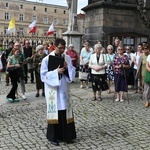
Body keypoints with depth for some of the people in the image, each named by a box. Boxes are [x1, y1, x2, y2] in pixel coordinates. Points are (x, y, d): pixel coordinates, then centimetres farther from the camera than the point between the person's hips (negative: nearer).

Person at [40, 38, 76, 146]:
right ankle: (53, 137, 17)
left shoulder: (67, 58, 4)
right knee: (54, 112, 4)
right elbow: (44, 75, -9)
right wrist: (56, 72, -20)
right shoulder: (47, 59, -7)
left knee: (65, 111, 7)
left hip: (64, 89, 3)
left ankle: (66, 135, 20)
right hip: (53, 90, -3)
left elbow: (73, 72, 5)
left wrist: (67, 67, -14)